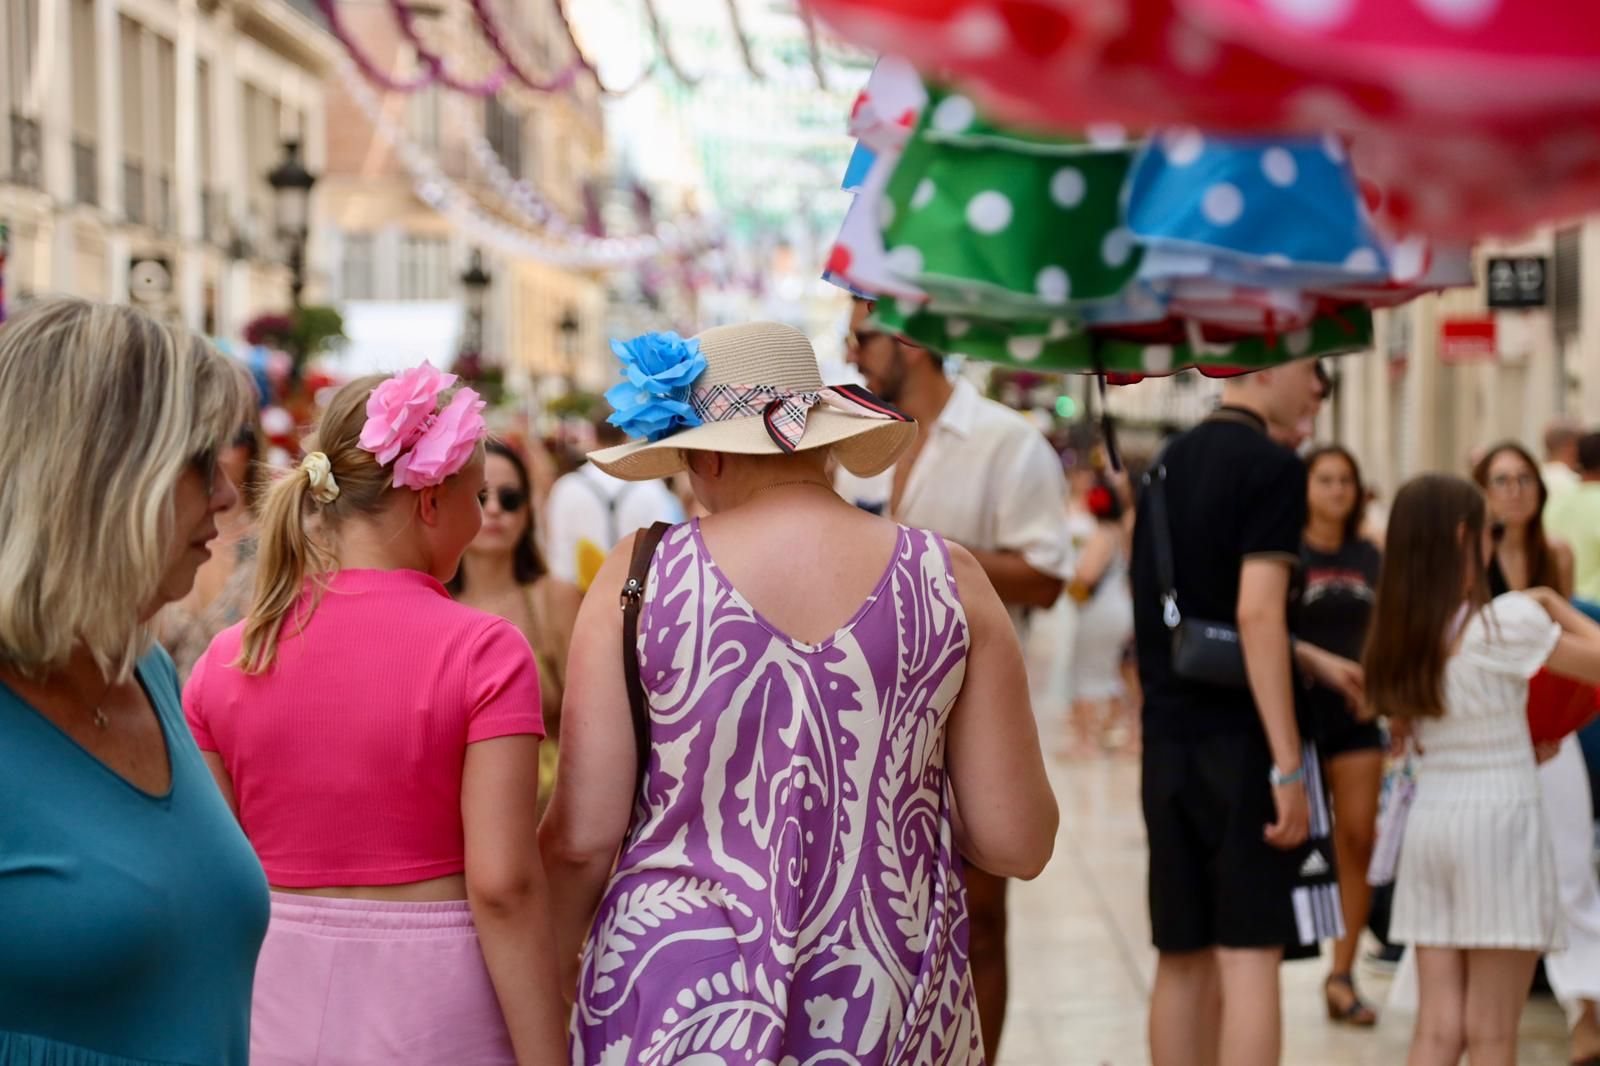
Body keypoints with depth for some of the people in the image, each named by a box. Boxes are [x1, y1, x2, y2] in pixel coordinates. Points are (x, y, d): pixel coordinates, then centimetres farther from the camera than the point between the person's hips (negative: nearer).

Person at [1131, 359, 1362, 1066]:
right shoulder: (1272, 468, -10)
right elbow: (1256, 612, -19)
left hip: (1168, 740, 7)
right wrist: (1288, 767, -19)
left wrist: (1314, 661, 26)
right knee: (1249, 955, -5)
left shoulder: (1169, 463, 14)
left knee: (1183, 960, 11)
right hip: (1242, 741, -7)